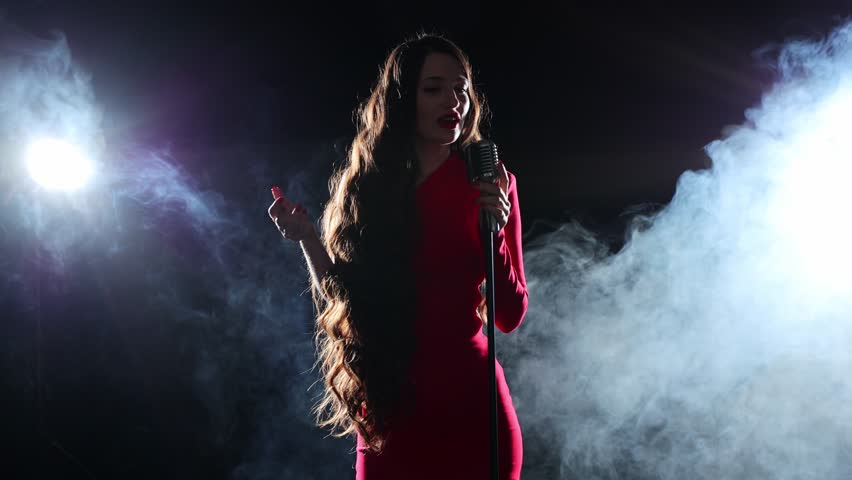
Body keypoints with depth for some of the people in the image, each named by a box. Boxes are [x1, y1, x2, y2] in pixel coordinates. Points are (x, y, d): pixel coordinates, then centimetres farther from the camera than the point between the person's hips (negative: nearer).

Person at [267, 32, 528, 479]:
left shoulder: (488, 182, -1)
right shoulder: (363, 185, 4)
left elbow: (509, 316, -2)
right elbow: (340, 304, 7)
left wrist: (493, 234, -16)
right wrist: (308, 239, -6)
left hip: (468, 405, -2)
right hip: (386, 415, 2)